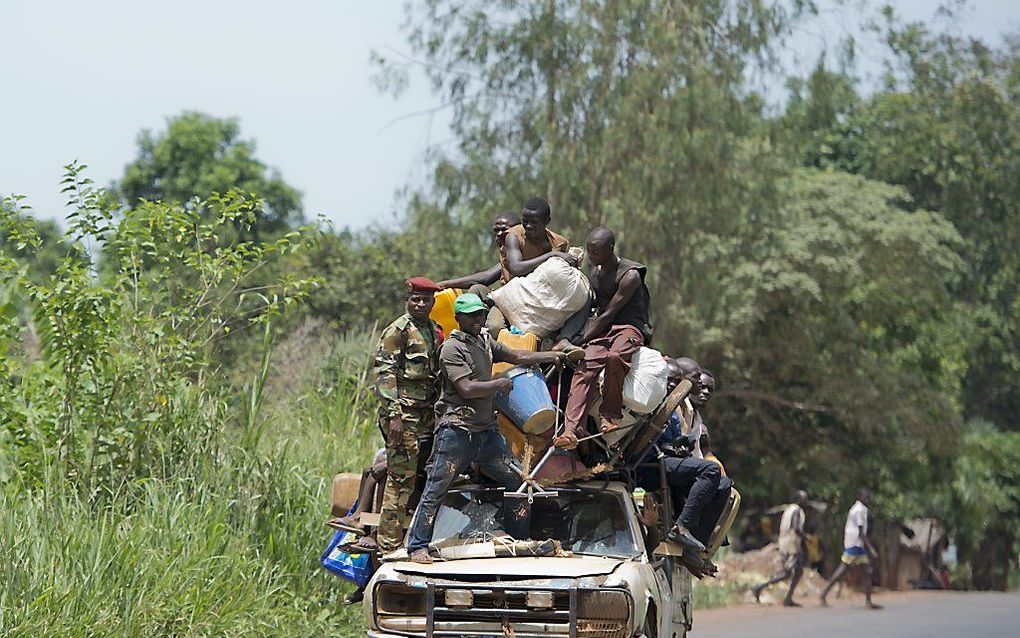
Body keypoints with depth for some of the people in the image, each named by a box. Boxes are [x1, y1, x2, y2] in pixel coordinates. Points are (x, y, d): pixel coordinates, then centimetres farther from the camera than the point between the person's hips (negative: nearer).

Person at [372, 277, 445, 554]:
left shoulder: (435, 331, 17)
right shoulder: (398, 330, -7)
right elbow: (384, 374, -13)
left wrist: (437, 413, 23)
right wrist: (394, 415, -20)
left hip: (427, 414, 8)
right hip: (403, 415, -8)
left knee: (419, 477, 11)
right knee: (401, 479, -8)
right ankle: (389, 545, -6)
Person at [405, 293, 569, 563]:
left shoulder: (485, 341, 16)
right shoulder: (452, 349, -10)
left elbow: (516, 356, 25)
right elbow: (467, 389, -19)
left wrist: (551, 356, 18)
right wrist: (501, 384, -7)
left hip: (486, 429, 8)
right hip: (456, 430, -8)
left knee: (517, 480, 8)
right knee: (436, 490, -5)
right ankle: (417, 546, 1)